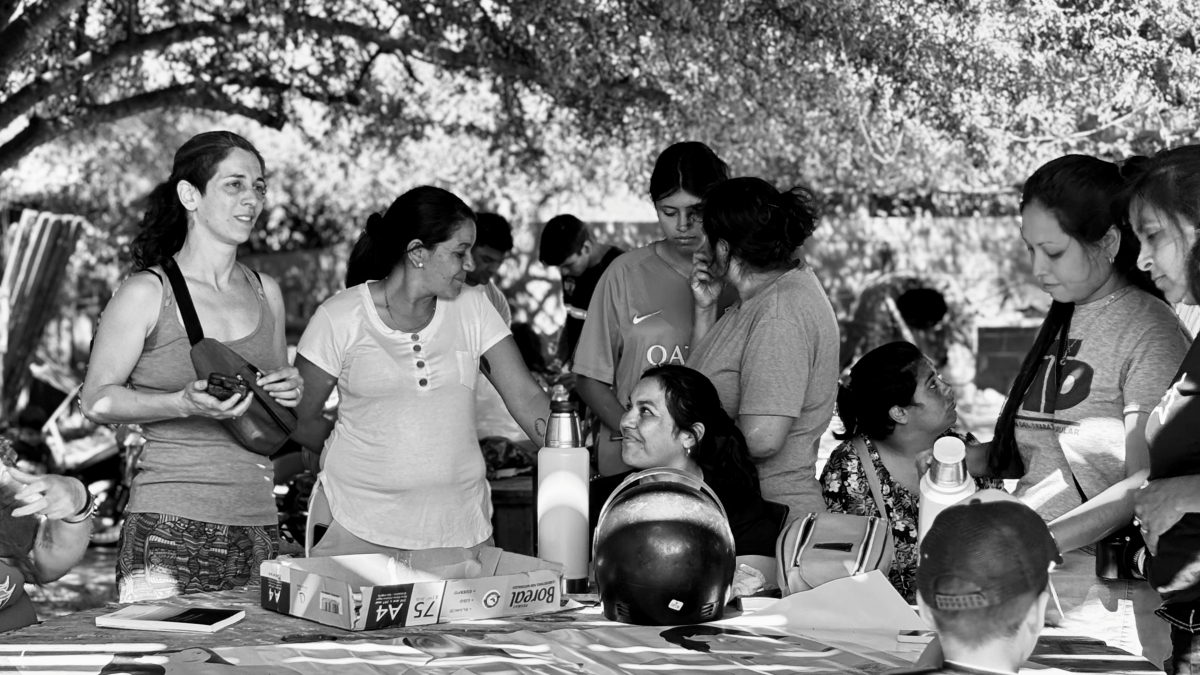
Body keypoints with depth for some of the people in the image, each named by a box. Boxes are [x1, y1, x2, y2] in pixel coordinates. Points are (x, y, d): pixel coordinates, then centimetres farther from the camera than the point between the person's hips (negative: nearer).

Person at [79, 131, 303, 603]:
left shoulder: (265, 293, 14)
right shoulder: (148, 294, -3)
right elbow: (96, 401, -3)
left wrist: (292, 392, 3)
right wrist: (185, 404, -17)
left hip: (257, 523, 5)